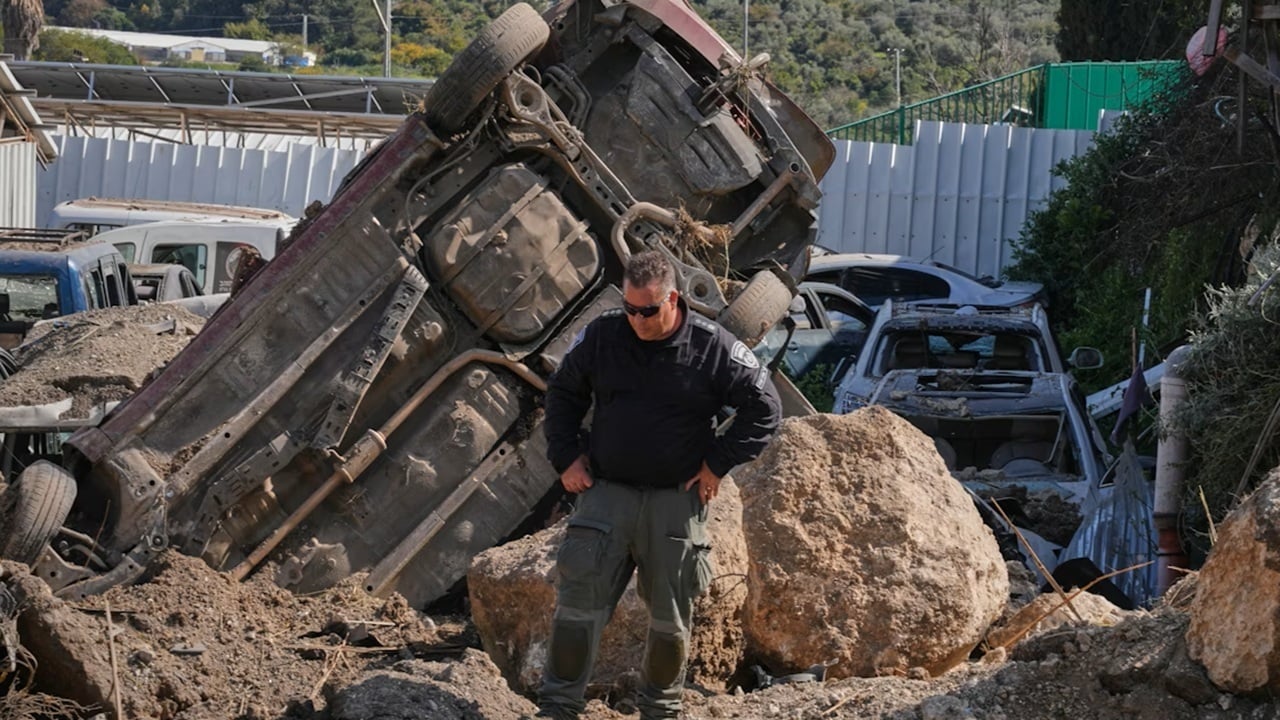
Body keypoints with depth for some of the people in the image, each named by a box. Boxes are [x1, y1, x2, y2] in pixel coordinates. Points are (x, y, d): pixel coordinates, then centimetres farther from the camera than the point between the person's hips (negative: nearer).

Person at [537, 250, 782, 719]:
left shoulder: (712, 347, -9)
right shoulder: (602, 336, -1)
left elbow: (764, 408, -1)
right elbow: (562, 393, 13)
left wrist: (718, 464, -5)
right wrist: (566, 458, 4)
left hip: (677, 500, -1)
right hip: (606, 492, 1)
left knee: (670, 614, 7)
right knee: (578, 598, -5)